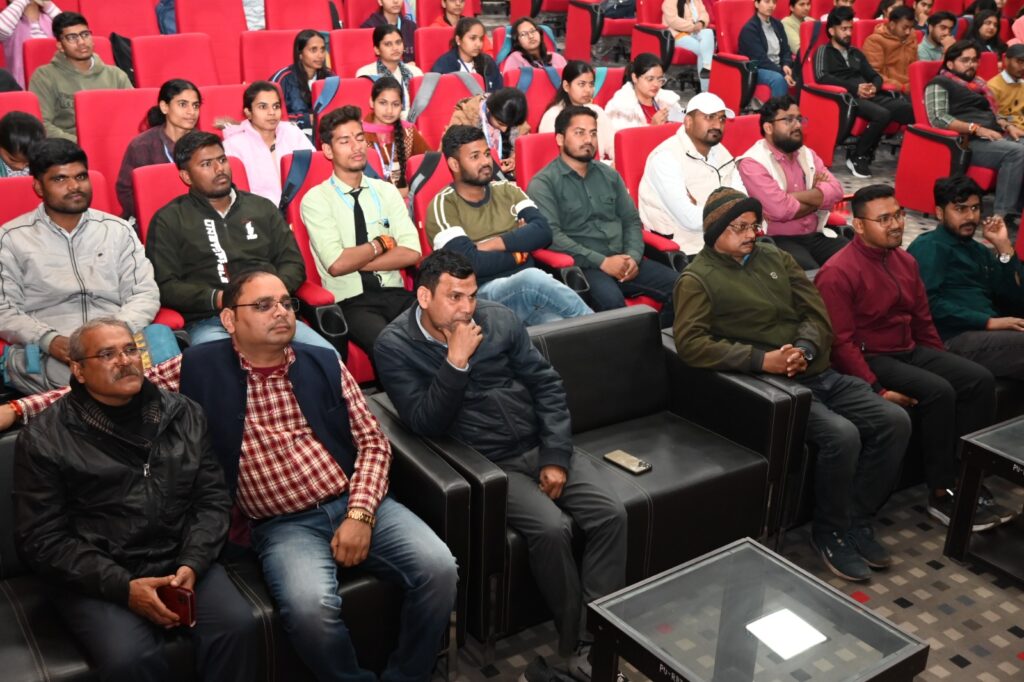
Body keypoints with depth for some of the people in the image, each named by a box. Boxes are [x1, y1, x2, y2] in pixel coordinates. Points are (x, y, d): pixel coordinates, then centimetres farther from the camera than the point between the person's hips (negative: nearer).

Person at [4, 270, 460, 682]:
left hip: (356, 503, 3)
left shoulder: (325, 364, 8)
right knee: (310, 607, -32)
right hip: (283, 525, -3)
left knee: (438, 568, -18)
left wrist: (360, 513, -7)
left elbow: (373, 441, 7)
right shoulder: (200, 369, 2)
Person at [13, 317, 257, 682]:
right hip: (96, 578, -3)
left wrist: (191, 564, -10)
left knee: (237, 625, -22)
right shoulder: (44, 437, -1)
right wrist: (123, 587, -15)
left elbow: (213, 497, 7)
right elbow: (42, 538, -5)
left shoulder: (183, 413, 9)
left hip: (182, 561, 3)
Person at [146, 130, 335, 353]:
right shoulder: (169, 220, 13)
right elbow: (164, 286, 4)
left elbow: (293, 263, 19)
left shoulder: (262, 208, 22)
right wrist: (217, 299, -12)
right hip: (209, 323, -3)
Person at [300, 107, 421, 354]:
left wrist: (355, 261, -7)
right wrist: (382, 242, 0)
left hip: (395, 293, 4)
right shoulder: (315, 199, 1)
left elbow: (412, 253, 0)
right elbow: (336, 264, -12)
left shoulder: (386, 191, 12)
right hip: (351, 301, -4)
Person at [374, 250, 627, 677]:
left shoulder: (499, 320, 1)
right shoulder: (395, 347, -8)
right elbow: (426, 424, -16)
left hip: (541, 447, 4)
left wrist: (556, 457, -5)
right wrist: (456, 362, -25)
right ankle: (576, 643, -5)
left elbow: (547, 385, 4)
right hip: (486, 463, -4)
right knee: (551, 527, -27)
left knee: (611, 514, -15)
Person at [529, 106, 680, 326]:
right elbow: (551, 235, -12)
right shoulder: (543, 183, 0)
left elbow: (632, 220, 20)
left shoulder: (609, 175, 19)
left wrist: (633, 256, -2)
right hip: (580, 266, -6)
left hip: (622, 260, 6)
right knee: (611, 300, -37)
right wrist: (602, 262, -16)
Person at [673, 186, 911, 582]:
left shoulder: (775, 258, 15)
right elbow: (690, 342, -18)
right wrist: (762, 360, -24)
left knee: (895, 421, -6)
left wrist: (805, 349, -13)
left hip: (818, 373, 7)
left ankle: (856, 520, 8)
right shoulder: (698, 279, -4)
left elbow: (816, 313, 11)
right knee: (841, 435, -28)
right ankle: (830, 532, -3)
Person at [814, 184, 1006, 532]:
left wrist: (945, 365, 11)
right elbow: (840, 343, -19)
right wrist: (877, 389, -25)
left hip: (910, 351, 8)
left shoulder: (906, 261, 10)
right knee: (938, 392, -27)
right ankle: (942, 492, -13)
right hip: (871, 358, -8)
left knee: (980, 379, -9)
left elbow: (923, 321, 18)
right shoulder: (838, 272, -16)